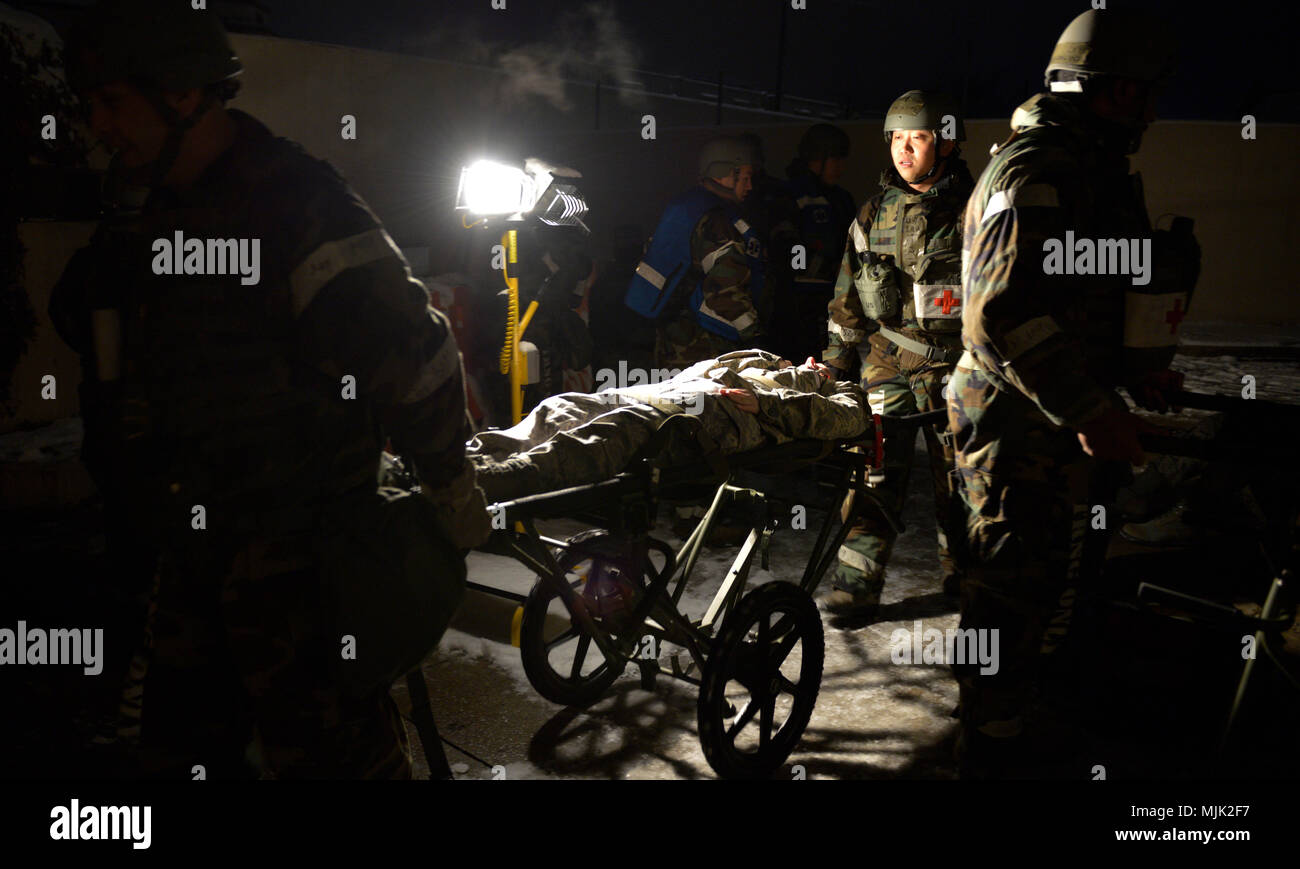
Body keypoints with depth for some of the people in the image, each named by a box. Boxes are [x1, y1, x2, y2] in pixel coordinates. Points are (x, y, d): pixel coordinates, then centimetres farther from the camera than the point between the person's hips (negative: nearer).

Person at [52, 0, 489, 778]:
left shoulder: (295, 204, -17)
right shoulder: (162, 215, 12)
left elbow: (409, 347, -19)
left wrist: (450, 481, -15)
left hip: (302, 549, -9)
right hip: (196, 550, 9)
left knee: (327, 749, -3)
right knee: (185, 743, 20)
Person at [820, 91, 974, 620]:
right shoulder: (874, 215, 11)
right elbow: (848, 295, 16)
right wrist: (836, 358, 13)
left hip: (953, 362, -2)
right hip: (887, 357, 2)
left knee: (956, 476, 6)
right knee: (876, 467, -4)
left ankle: (962, 574, 26)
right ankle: (856, 584, 1)